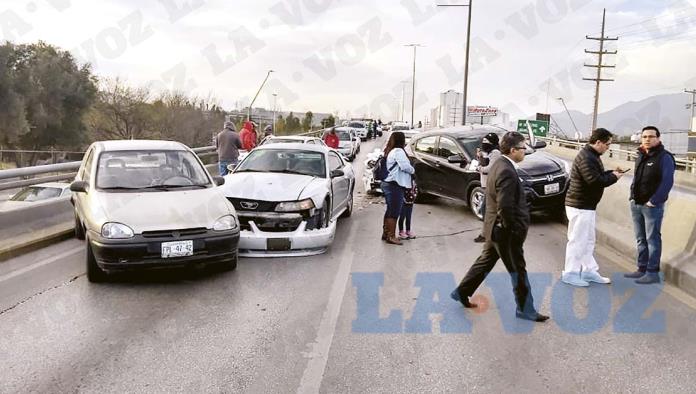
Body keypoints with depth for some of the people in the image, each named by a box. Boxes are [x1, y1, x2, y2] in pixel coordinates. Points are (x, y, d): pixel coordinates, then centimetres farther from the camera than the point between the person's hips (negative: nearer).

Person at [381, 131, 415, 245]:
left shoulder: (390, 151, 17)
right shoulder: (398, 151, -14)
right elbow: (405, 166, -21)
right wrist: (413, 170, -3)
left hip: (388, 184, 10)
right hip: (395, 185, -10)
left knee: (390, 210, 16)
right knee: (394, 212, -4)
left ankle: (385, 233, 23)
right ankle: (391, 236, -1)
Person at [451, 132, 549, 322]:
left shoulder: (499, 165, 8)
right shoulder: (507, 172, -24)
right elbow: (505, 207, -28)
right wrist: (515, 231, -16)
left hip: (494, 228, 10)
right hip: (506, 232, -10)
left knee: (486, 262, 21)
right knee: (518, 271, 4)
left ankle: (461, 292, 30)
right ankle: (525, 309, 18)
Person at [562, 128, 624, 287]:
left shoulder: (591, 156, 14)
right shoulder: (586, 158, -21)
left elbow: (597, 175, 19)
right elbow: (595, 181, -28)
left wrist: (611, 173, 4)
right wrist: (613, 177, -13)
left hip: (587, 206, 11)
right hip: (580, 206, -11)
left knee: (588, 241, 18)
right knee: (577, 240, -2)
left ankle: (589, 271, 28)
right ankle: (570, 274, 7)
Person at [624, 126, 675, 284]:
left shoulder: (664, 157, -9)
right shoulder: (641, 156, 14)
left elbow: (667, 182, -16)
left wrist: (653, 201, -17)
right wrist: (632, 197, 10)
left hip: (652, 206, -7)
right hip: (636, 205, 7)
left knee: (652, 239, -3)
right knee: (641, 240, 12)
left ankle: (652, 273, 1)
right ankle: (642, 269, 20)